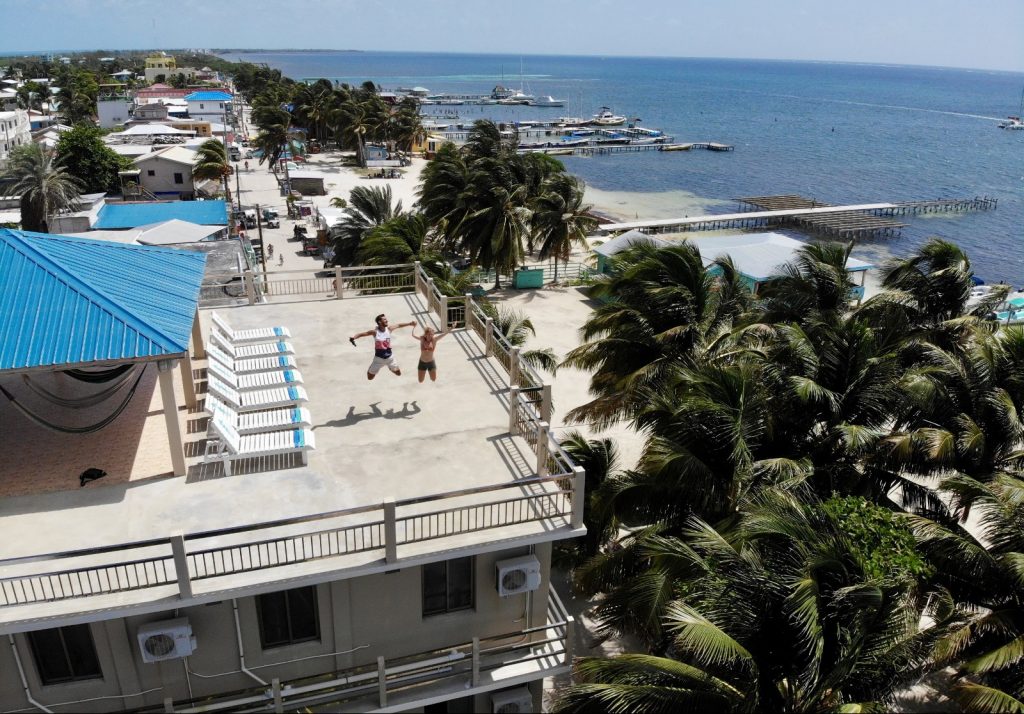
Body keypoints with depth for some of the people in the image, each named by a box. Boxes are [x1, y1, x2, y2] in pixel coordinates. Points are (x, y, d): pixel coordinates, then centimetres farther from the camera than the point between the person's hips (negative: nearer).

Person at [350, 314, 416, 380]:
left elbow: (399, 325, 4)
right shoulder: (375, 332, -19)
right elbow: (361, 334, -19)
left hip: (389, 356, 3)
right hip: (379, 358, -3)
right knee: (370, 377, 4)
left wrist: (410, 323, 1)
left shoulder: (389, 329, -8)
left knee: (398, 373, 14)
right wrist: (353, 338, -36)